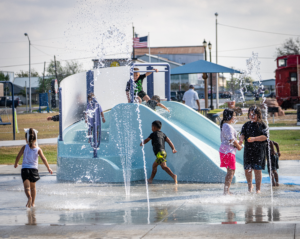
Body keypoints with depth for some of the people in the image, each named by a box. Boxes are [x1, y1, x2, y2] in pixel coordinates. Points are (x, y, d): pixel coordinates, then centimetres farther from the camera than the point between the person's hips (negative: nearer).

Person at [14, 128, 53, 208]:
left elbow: (18, 157, 3)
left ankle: (29, 197, -36)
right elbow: (43, 159, -6)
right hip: (34, 169, 2)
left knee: (26, 186, -7)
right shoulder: (38, 149, -2)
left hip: (25, 169, -2)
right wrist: (48, 168, 1)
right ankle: (32, 203, 26)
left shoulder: (24, 148, -2)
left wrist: (16, 164, 22)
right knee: (33, 187, 19)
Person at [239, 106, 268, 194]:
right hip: (248, 150, 3)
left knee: (257, 169, -5)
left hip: (259, 150, -3)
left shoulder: (262, 125, 0)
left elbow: (265, 136, -7)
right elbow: (242, 134, 1)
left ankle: (258, 189, 4)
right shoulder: (246, 125, 11)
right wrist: (241, 139, -22)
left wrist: (254, 138, -20)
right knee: (247, 169, 4)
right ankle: (250, 186, 26)